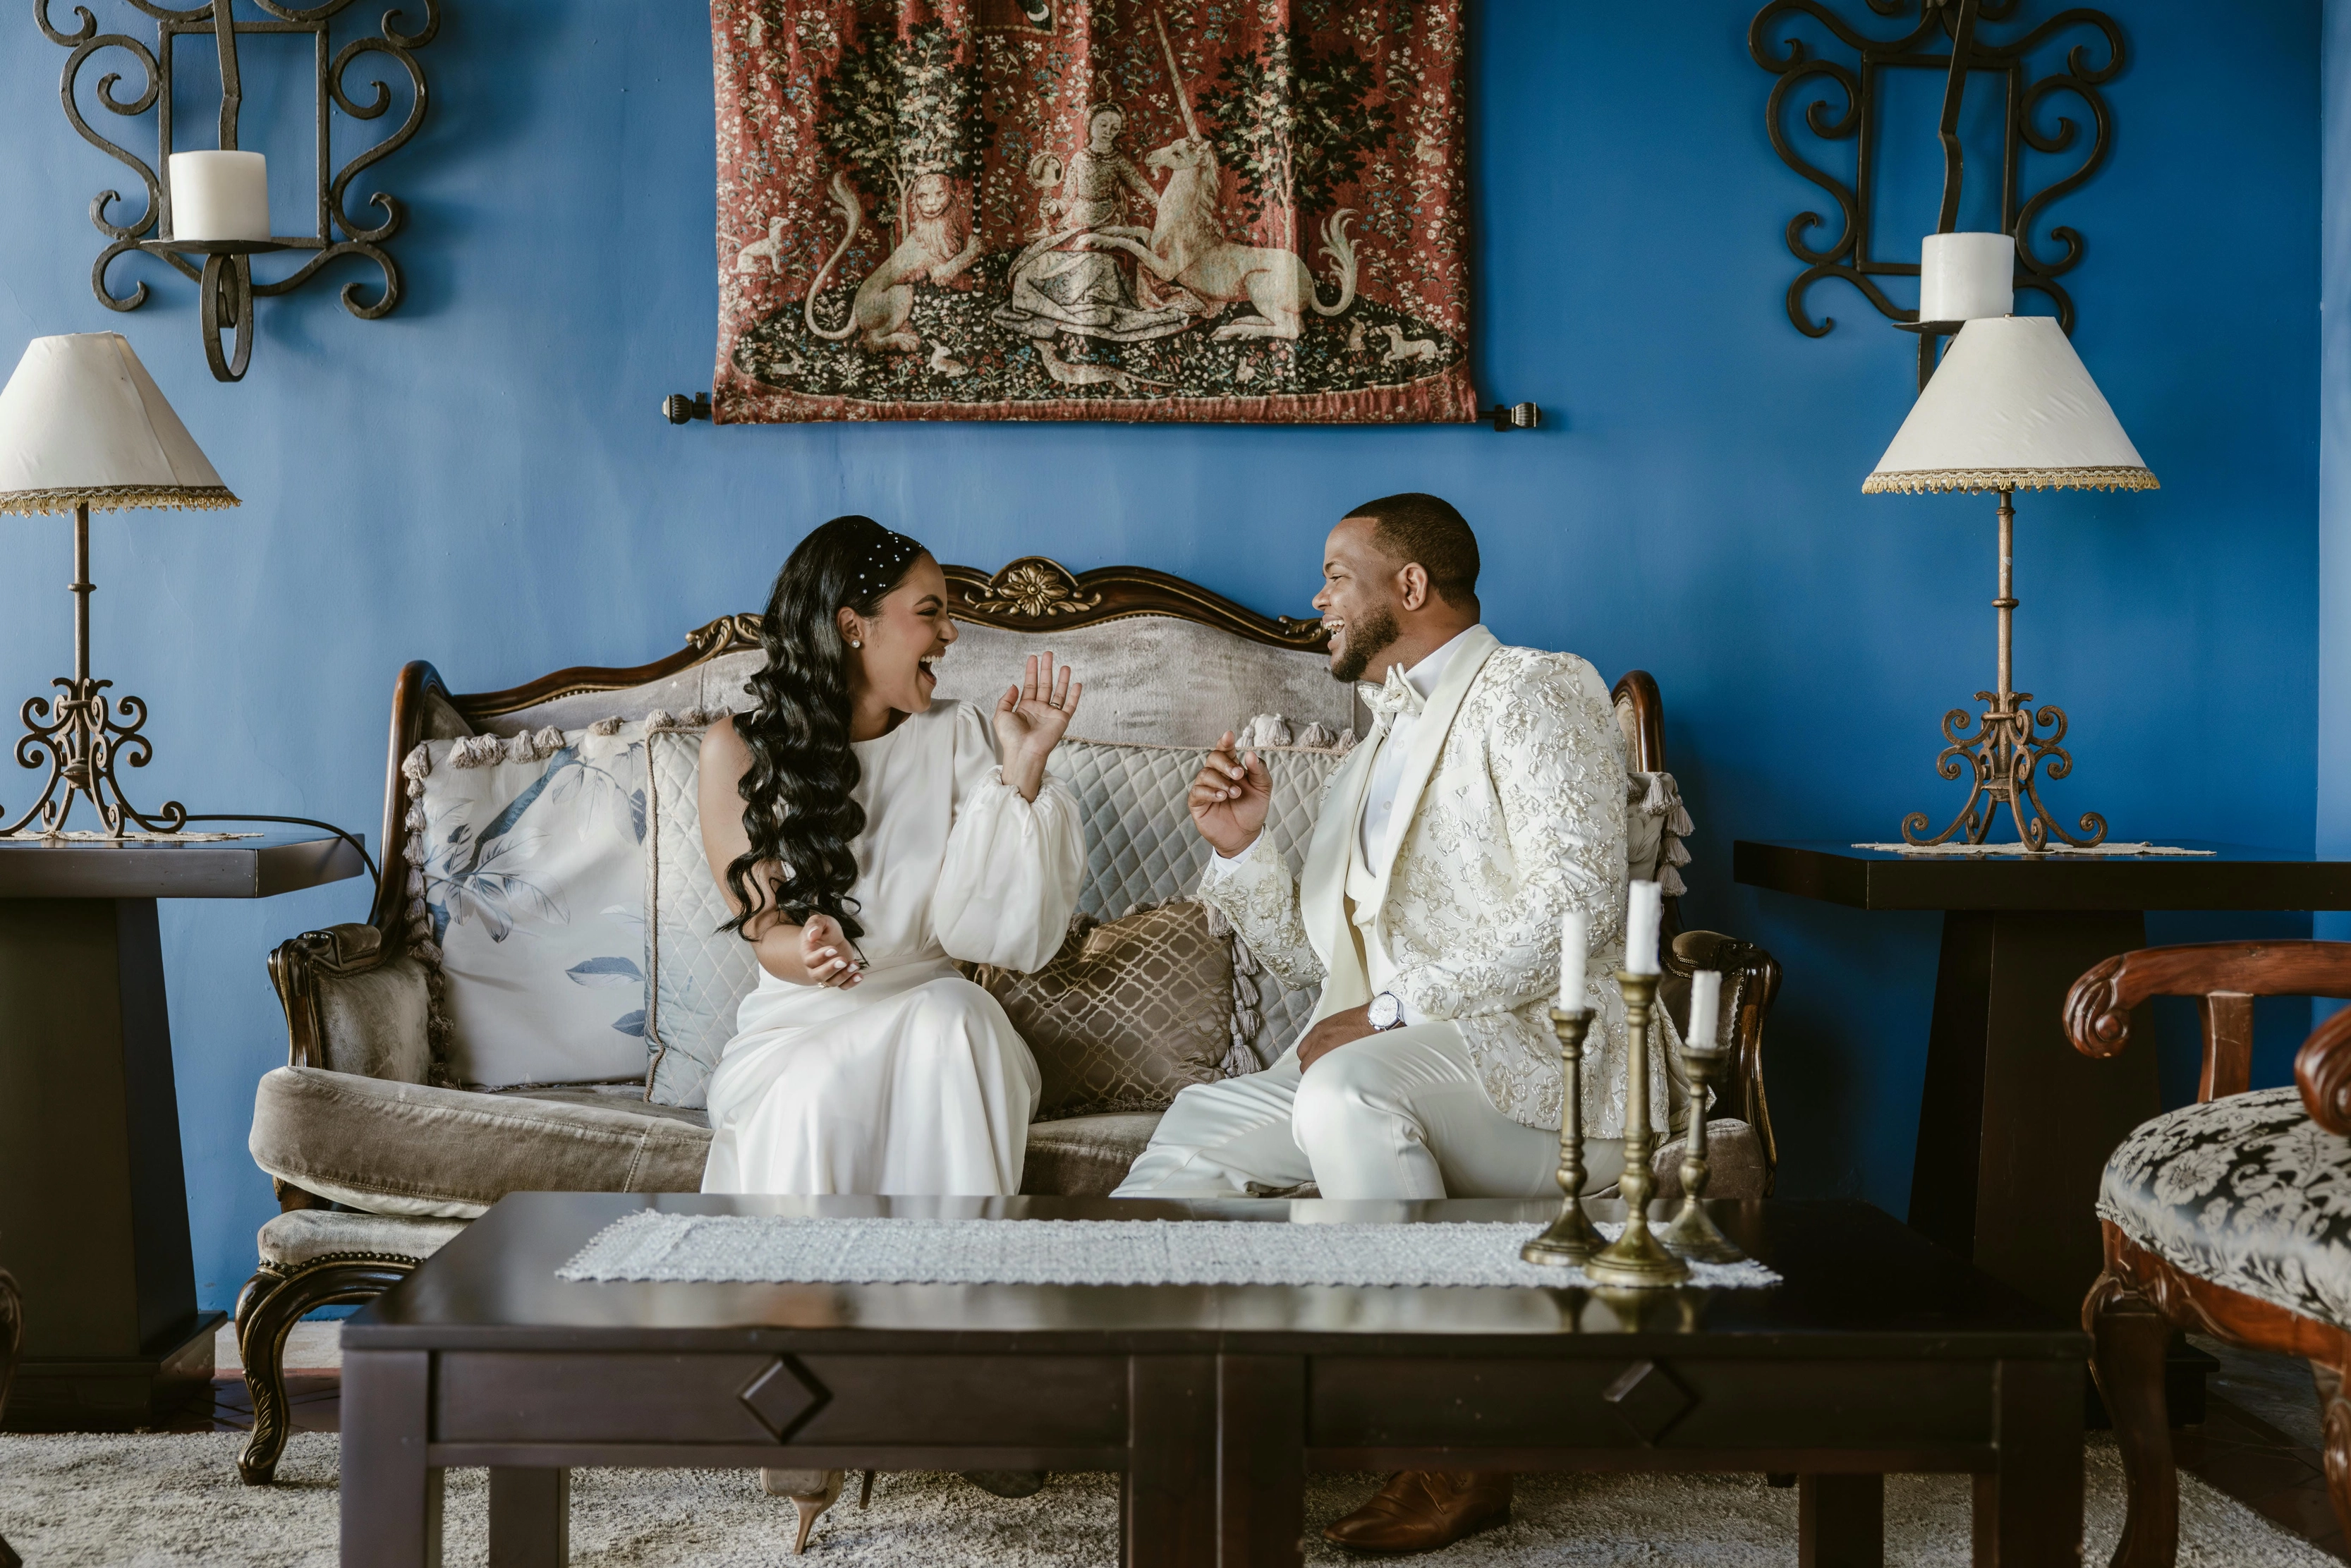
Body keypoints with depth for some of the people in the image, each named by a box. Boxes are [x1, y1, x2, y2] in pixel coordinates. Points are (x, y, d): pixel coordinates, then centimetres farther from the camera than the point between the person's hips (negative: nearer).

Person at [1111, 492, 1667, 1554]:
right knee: (1200, 1126, -15)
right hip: (1395, 1073, 7)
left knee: (1346, 1089, -34)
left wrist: (1391, 1012, -17)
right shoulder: (1372, 757, 28)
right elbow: (1309, 958, 27)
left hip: (1542, 1059, -7)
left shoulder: (1533, 690, 2)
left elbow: (1575, 898, -15)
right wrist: (1241, 849, 9)